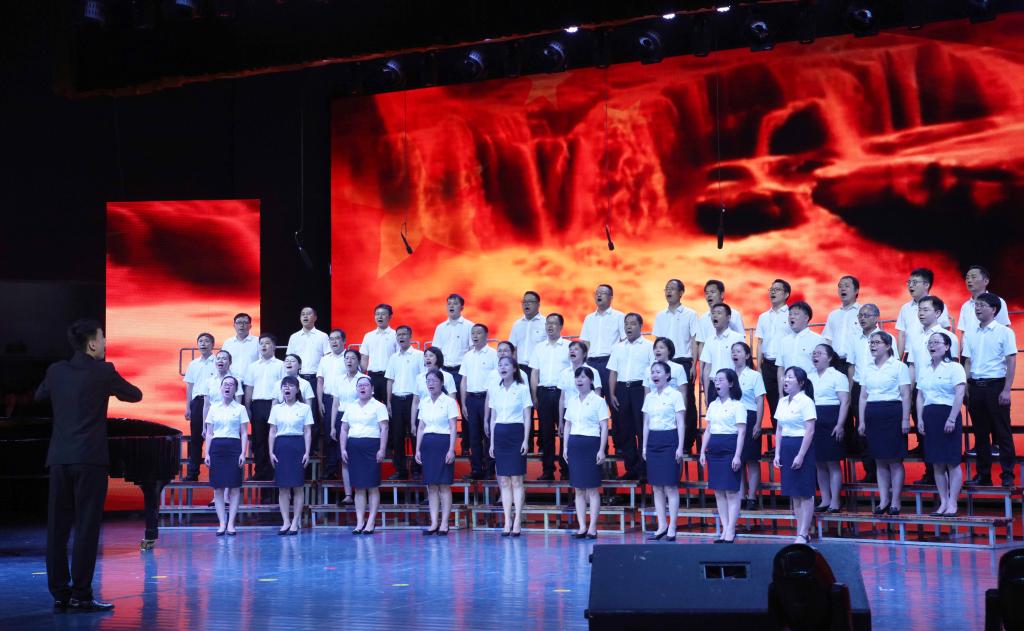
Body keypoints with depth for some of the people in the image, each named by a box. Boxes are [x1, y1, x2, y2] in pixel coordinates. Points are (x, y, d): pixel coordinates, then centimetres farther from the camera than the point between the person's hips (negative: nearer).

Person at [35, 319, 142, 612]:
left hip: (59, 459, 5)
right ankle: (81, 595, -3)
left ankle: (60, 594, 9)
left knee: (57, 527, 7)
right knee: (86, 527, -2)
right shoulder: (103, 372, -5)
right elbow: (135, 395, 9)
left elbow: (40, 395, 27)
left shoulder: (56, 371, 7)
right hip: (90, 458, -5)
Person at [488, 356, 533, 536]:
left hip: (516, 433, -4)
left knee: (516, 480, -4)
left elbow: (527, 417, -3)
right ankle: (507, 522, 5)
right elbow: (493, 418, 14)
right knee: (504, 481, 3)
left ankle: (517, 522, -2)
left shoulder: (523, 389, -1)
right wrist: (492, 442, 9)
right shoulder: (494, 390, 10)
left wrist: (526, 440, -10)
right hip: (500, 434, 4)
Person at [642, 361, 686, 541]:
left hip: (669, 440, -6)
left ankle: (672, 529, -2)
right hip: (653, 441, 6)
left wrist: (680, 447, -12)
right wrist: (644, 447, 10)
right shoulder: (649, 397, 11)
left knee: (670, 486, -5)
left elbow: (681, 423, -7)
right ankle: (662, 526, 11)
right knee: (656, 487, 6)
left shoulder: (675, 395, -5)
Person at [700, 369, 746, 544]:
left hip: (730, 450, -7)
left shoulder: (737, 405, -6)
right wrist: (703, 451, 9)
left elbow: (741, 432, -10)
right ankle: (725, 529, 10)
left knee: (731, 491, -5)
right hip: (714, 450, 7)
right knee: (718, 492, 6)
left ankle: (730, 531, -3)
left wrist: (737, 456, -16)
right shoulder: (713, 405, 14)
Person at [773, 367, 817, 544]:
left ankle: (803, 534, 1)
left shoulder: (806, 401, -11)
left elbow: (810, 431, -15)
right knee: (794, 494, 10)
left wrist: (801, 455, -18)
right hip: (786, 447, 7)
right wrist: (777, 453, 8)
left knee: (805, 494, -2)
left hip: (802, 446, -7)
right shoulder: (782, 402, 10)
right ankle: (800, 532, 15)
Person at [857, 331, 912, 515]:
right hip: (873, 415, 5)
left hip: (892, 413, -5)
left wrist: (905, 419, -11)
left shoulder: (898, 366, -3)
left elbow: (906, 395, -5)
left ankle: (895, 501, 5)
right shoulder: (868, 367, 12)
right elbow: (863, 396, 14)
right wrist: (861, 421, 9)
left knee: (895, 460, -1)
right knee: (880, 460, 8)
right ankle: (883, 500, 14)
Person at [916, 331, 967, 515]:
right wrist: (920, 419, 5)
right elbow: (920, 396, 15)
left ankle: (952, 503, 0)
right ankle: (943, 502, 12)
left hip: (948, 415, -6)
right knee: (937, 463, 7)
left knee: (952, 462, -3)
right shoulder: (924, 369, 14)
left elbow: (959, 395, -11)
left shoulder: (954, 368, -4)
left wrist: (952, 419, -18)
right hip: (930, 416, 6)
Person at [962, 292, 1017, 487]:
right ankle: (983, 474, 15)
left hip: (995, 385, -5)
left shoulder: (1004, 332, -3)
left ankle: (1008, 475, 3)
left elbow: (1011, 362, -5)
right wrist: (965, 389, 7)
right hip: (975, 386, 5)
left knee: (1002, 432, -2)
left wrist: (1006, 390, -12)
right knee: (980, 433, 8)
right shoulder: (970, 335, 11)